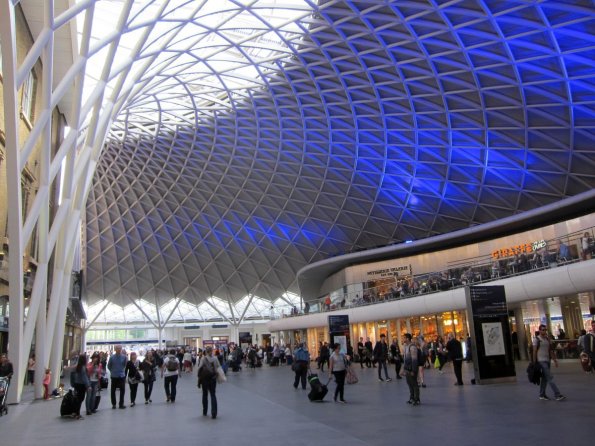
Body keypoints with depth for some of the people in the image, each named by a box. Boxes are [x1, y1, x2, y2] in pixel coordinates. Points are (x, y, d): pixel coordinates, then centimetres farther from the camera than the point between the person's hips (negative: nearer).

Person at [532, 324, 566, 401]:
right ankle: (557, 395, -12)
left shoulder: (547, 339, 12)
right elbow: (534, 351, -8)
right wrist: (534, 363, -11)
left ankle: (542, 395, 20)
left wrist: (555, 360, 9)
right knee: (550, 378, -11)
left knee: (544, 378, 12)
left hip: (548, 360, 7)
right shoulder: (536, 339, -7)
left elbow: (551, 350, 15)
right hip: (541, 361, -7)